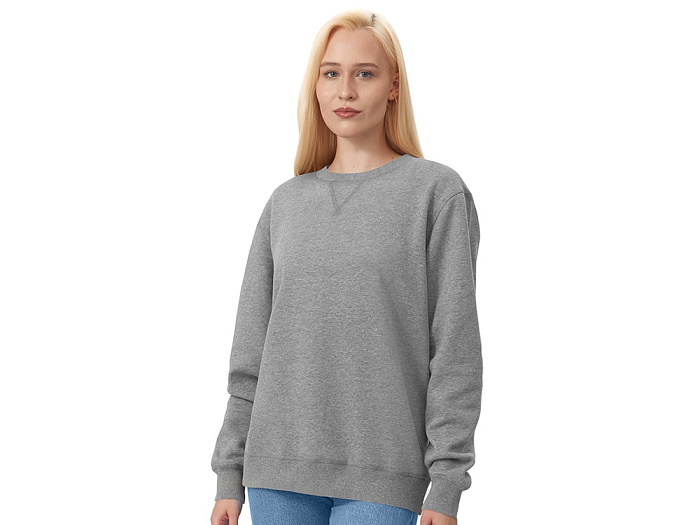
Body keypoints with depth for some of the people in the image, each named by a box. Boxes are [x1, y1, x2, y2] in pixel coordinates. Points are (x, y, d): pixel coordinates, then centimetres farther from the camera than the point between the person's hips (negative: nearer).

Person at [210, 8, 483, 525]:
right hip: (279, 474, 4)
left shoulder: (437, 191, 0)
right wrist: (229, 474, 9)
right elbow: (251, 351, 13)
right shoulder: (286, 203, 12)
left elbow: (455, 349, -3)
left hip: (379, 475, -3)